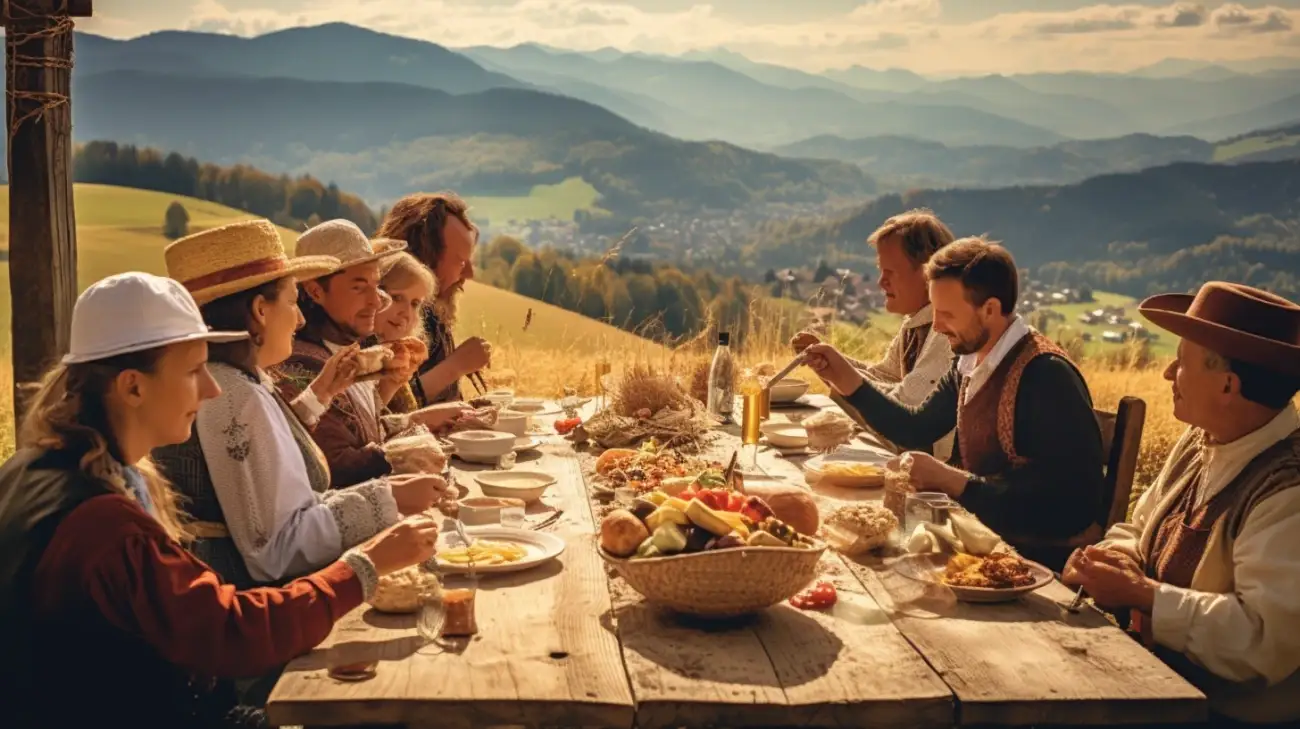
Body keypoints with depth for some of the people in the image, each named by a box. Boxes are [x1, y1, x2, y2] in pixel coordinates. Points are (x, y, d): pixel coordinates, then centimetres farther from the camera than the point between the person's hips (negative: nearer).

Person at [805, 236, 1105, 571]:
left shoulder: (1045, 374, -22)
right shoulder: (971, 362, 5)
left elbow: (1062, 500, -26)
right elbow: (917, 428, 14)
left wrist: (948, 479, -24)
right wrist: (844, 377, 3)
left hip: (1042, 556, -7)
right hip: (984, 528, 8)